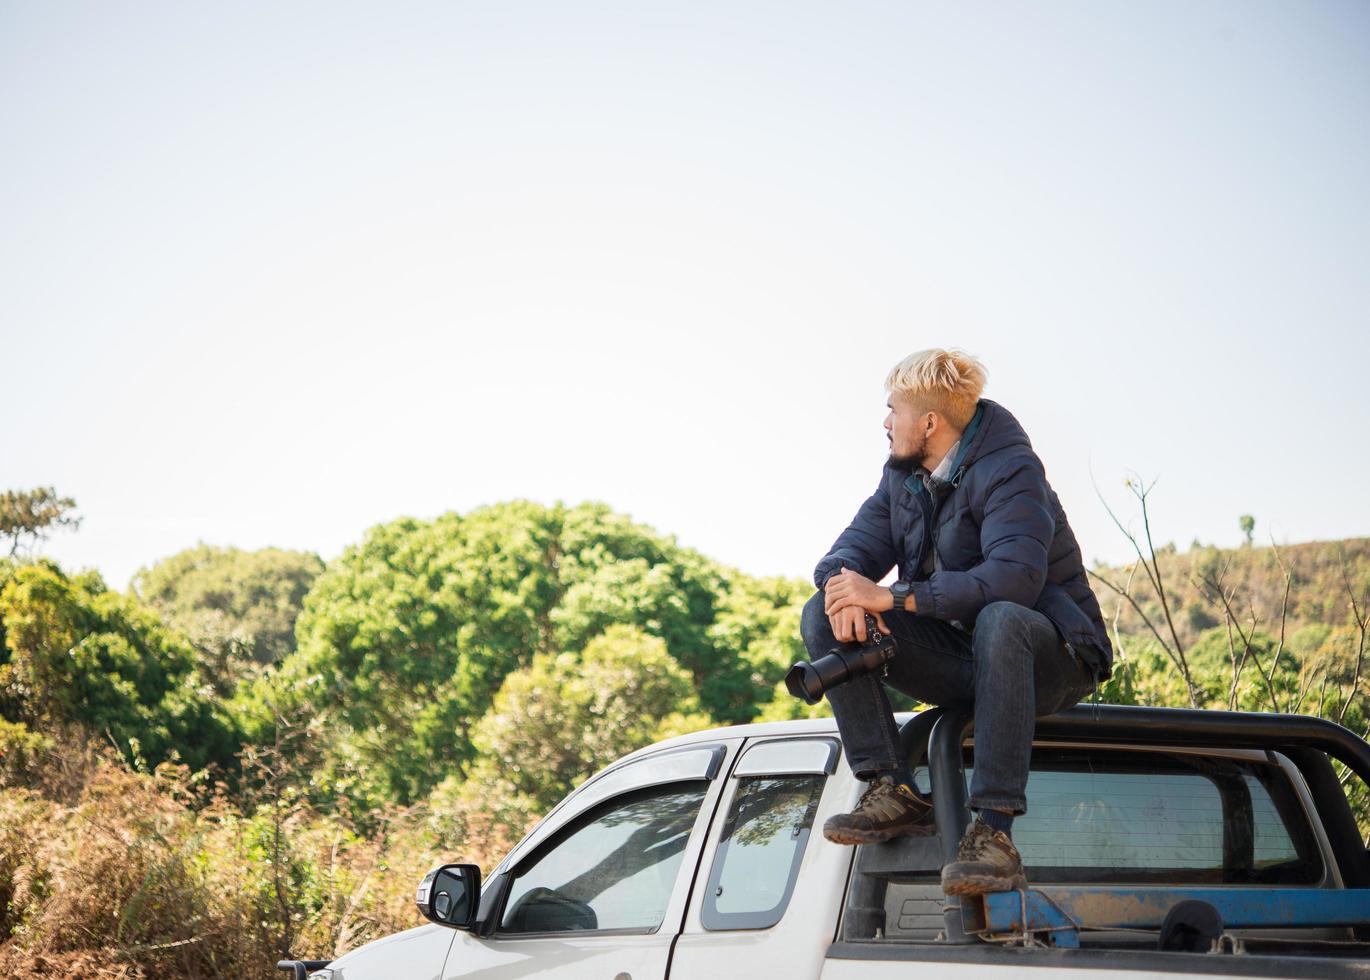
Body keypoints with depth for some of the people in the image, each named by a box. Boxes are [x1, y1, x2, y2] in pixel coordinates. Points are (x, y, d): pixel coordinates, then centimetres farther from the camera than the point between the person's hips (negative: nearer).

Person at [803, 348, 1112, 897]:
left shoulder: (1009, 473, -18)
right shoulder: (904, 475, 7)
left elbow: (1016, 576, -33)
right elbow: (854, 548, 4)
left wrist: (893, 596, -33)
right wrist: (845, 589, -23)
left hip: (1050, 658, -7)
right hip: (959, 657, 7)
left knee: (1000, 620, -42)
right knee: (823, 618, -11)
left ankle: (993, 832, -43)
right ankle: (895, 793, -18)